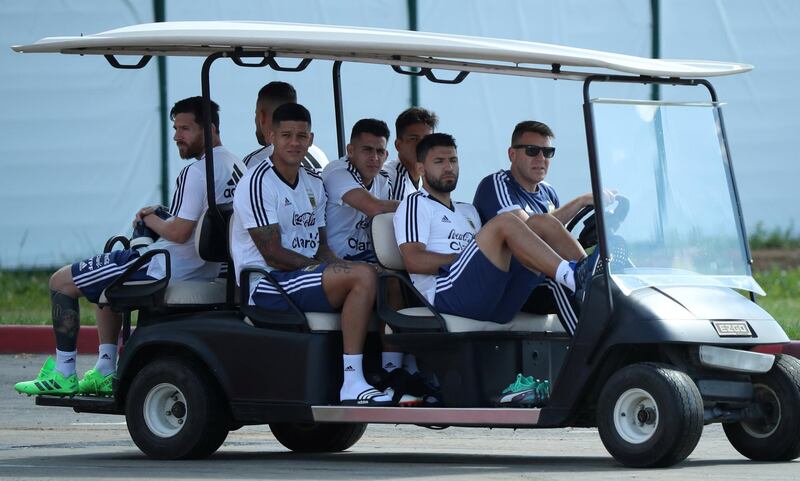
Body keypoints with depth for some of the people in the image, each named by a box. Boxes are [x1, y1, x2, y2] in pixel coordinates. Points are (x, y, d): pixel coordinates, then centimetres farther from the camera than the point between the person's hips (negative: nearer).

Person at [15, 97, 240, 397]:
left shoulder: (197, 172, -21)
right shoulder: (234, 165, 9)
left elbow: (179, 233, -26)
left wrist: (149, 218, -7)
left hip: (164, 268, -10)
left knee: (61, 281, 1)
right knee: (106, 282, 33)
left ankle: (63, 374, 3)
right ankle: (106, 372, 24)